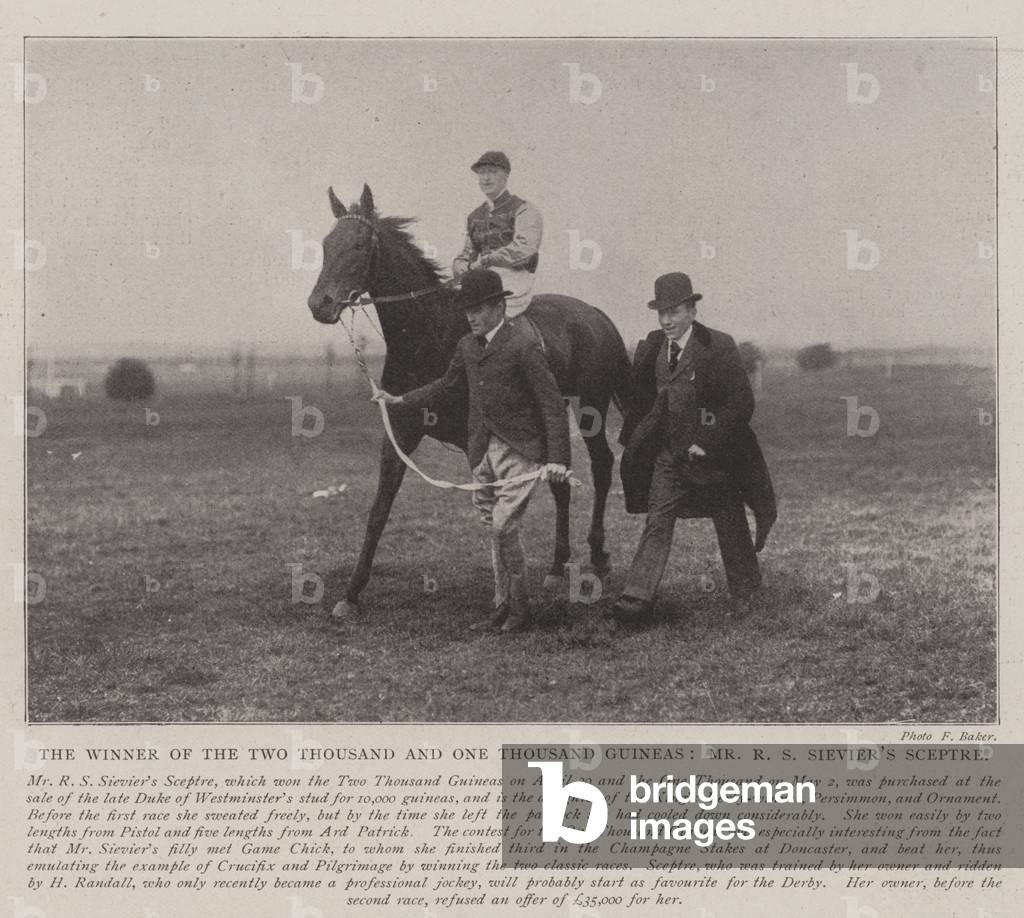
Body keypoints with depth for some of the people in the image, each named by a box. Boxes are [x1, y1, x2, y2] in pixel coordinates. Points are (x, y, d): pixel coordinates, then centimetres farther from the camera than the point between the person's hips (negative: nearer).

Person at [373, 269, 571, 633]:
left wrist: (557, 459, -21)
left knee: (503, 526, -12)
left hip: (521, 451, -7)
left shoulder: (523, 347, -15)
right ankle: (503, 608, 22)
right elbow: (447, 387, 25)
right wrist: (401, 400, 22)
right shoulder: (467, 346, 8)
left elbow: (552, 405, -15)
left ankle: (520, 610, 2)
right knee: (495, 529, 12)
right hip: (484, 451, 7)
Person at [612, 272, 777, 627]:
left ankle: (744, 592, 30)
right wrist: (635, 443, 4)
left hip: (714, 454, -4)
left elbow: (742, 403, -15)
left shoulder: (719, 347, -14)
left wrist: (706, 443, -17)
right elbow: (642, 401, 13)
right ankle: (636, 599, -12)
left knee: (730, 527, 10)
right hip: (668, 453, 4)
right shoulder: (650, 349, 2)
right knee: (657, 523, -6)